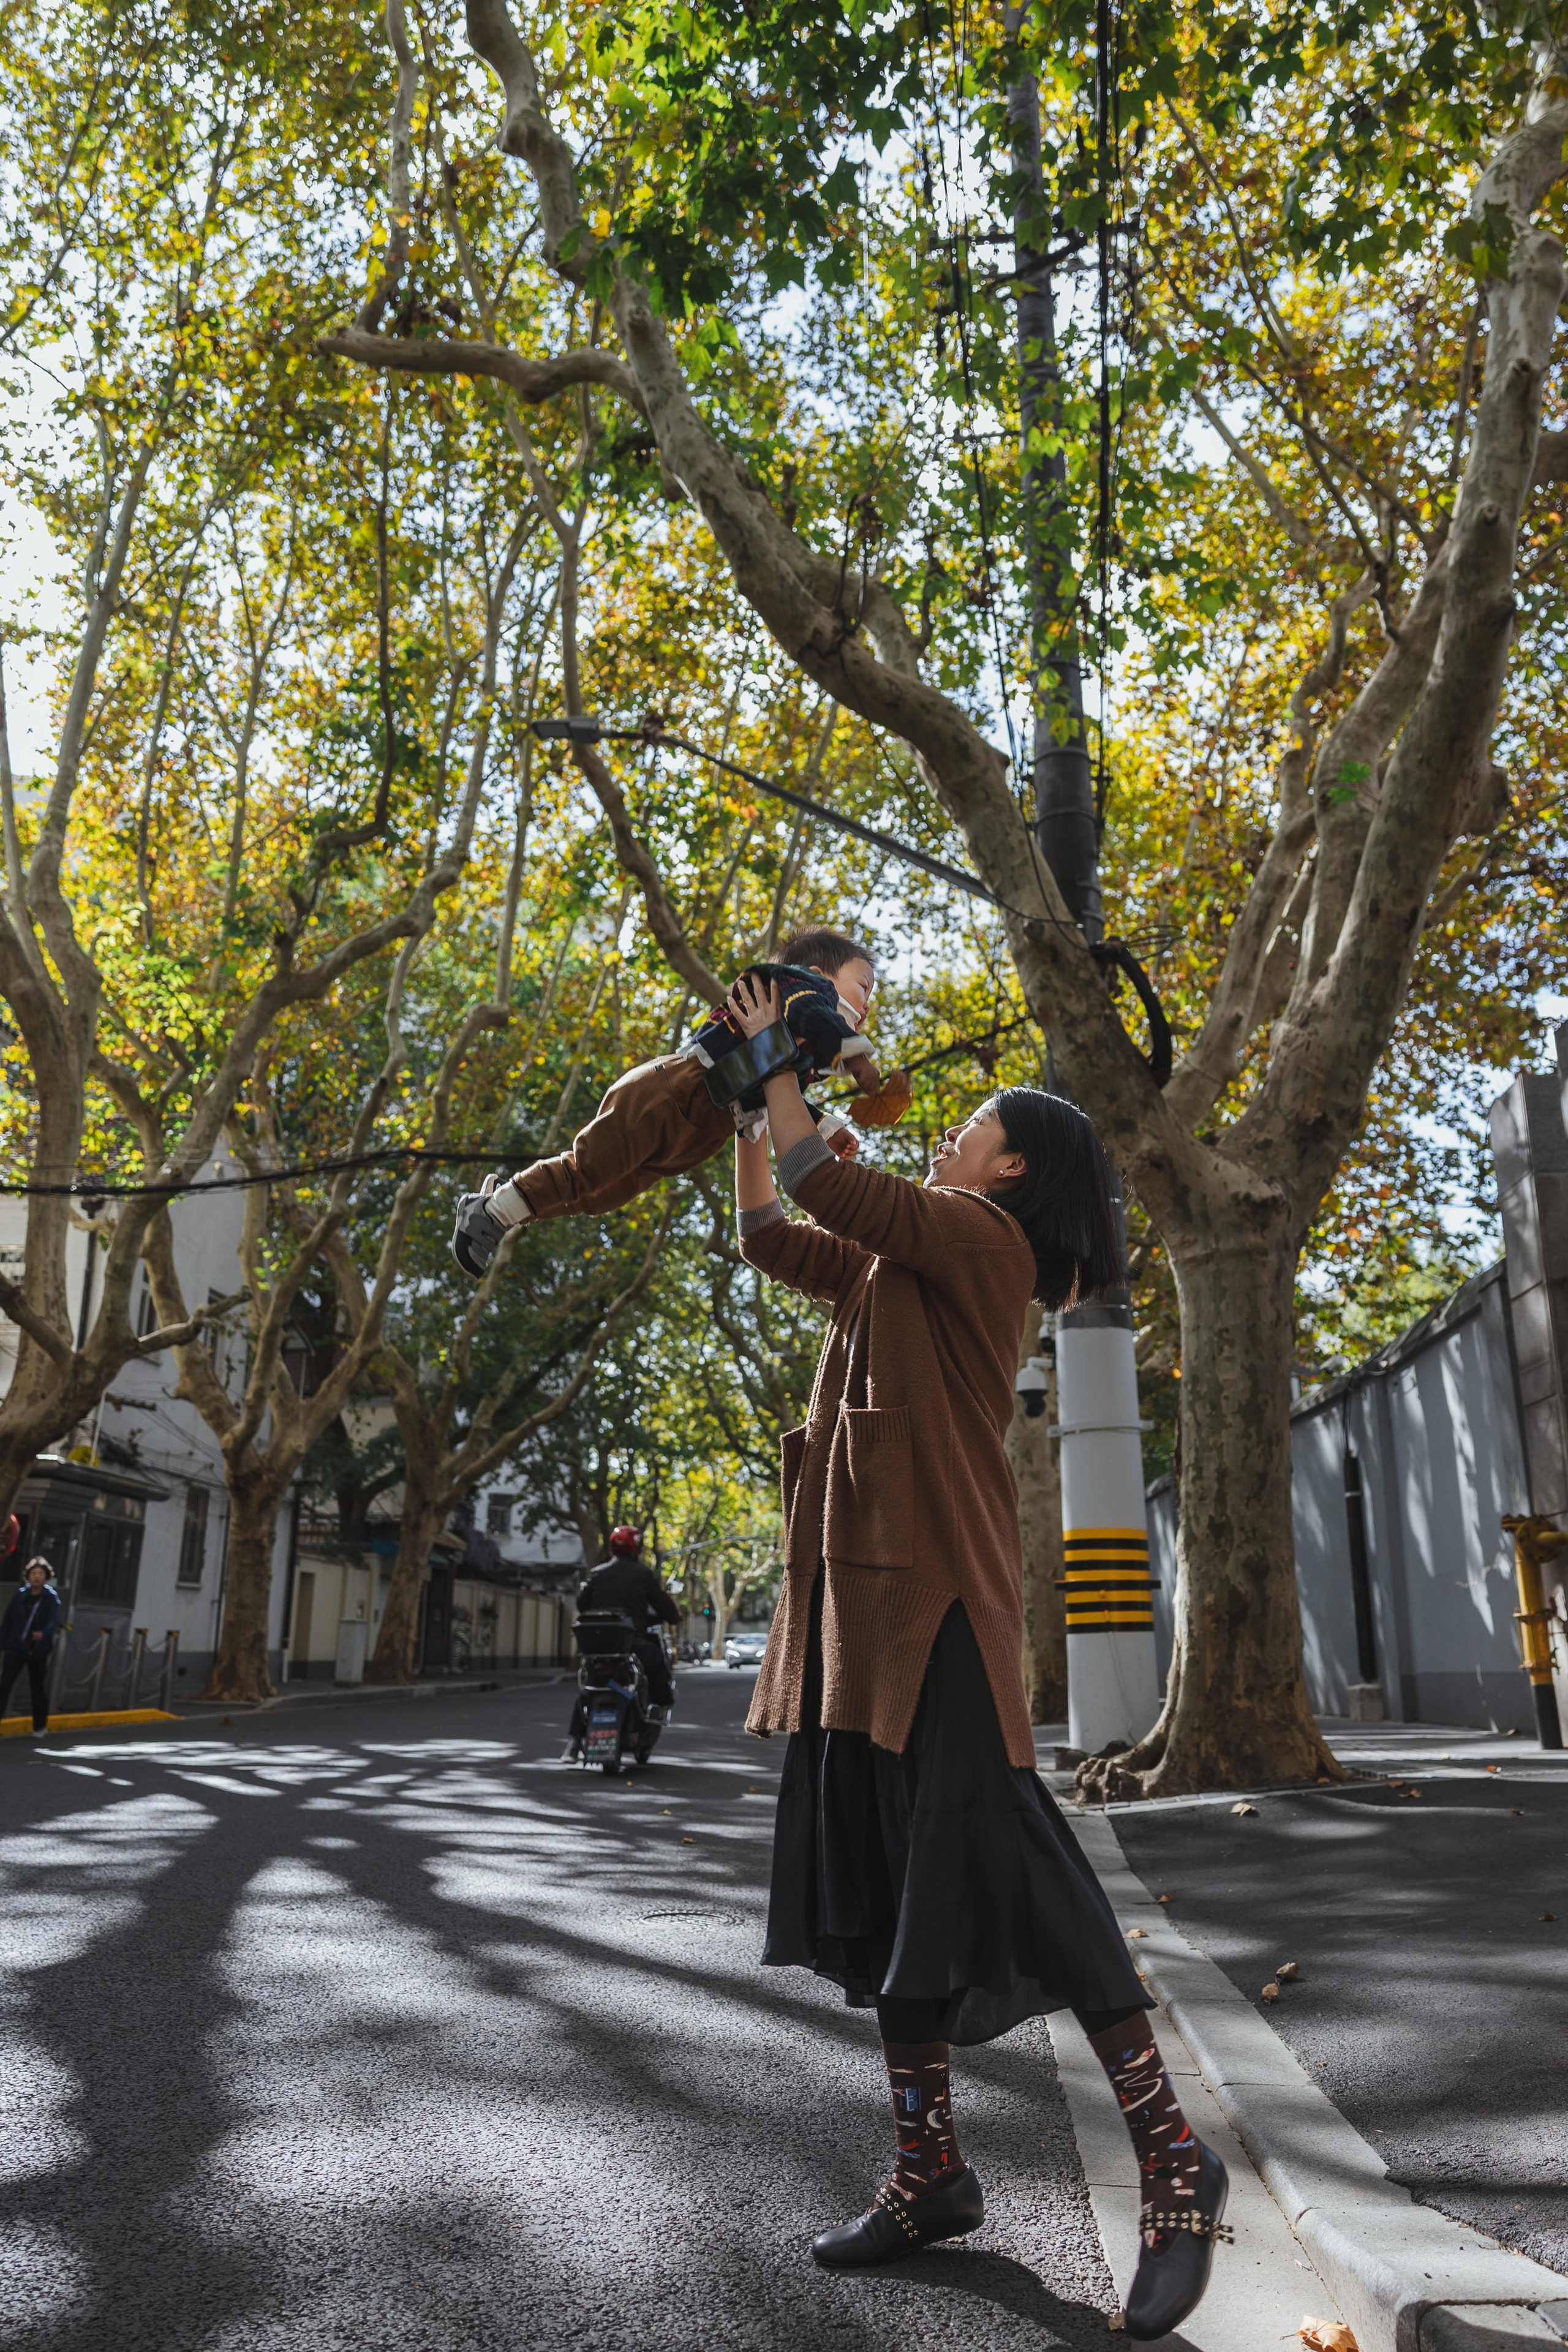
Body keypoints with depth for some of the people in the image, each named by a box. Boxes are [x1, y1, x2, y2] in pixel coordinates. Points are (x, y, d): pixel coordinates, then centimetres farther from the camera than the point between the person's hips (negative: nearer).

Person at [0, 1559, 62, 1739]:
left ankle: (40, 1727, 26)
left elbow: (54, 1621, -19)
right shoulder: (20, 1596, 1)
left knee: (38, 1689, 9)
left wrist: (44, 1633, -39)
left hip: (38, 1650, -1)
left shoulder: (51, 1597, -6)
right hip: (16, 1648, 1)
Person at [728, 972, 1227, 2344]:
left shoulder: (982, 1238, -3)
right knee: (880, 1878, 9)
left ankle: (1173, 2157, 3)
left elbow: (829, 1186, -14)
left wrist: (777, 1070, 1)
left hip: (936, 1587, -9)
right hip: (866, 1591, 9)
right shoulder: (899, 1268, 23)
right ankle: (931, 2172, 19)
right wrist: (748, 1099, 26)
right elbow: (770, 1233, 30)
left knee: (990, 1859, -11)